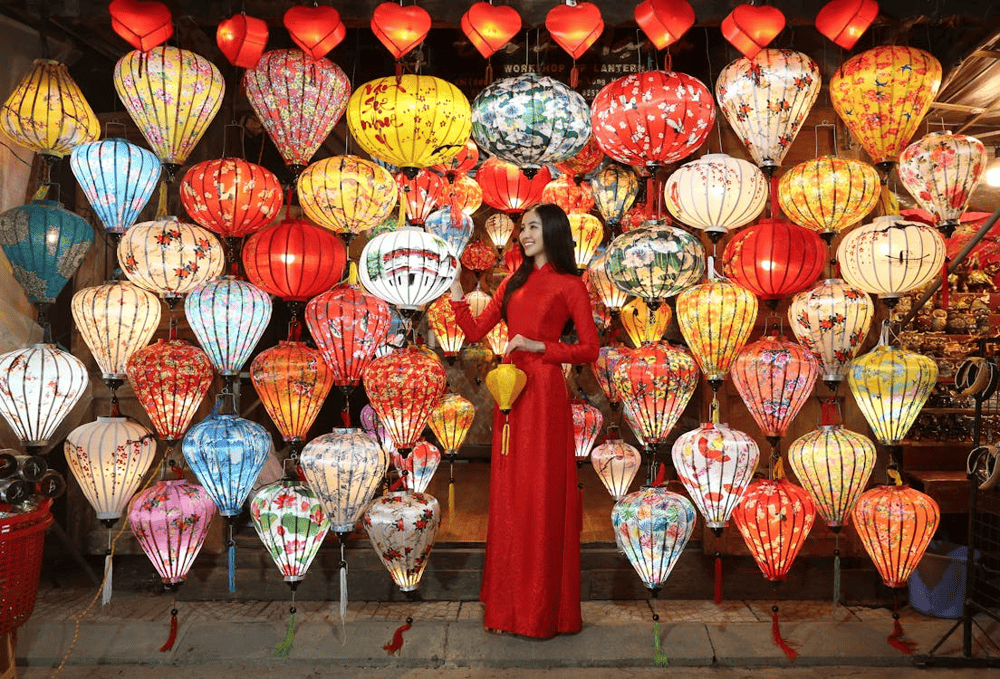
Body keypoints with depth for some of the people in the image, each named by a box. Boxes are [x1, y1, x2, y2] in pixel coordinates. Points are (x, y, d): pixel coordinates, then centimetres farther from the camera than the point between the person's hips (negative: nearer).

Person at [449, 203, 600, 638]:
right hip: (510, 392, 6)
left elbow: (589, 350, -5)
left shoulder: (570, 285, -1)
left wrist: (539, 346, -14)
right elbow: (475, 331, 13)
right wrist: (456, 295, 2)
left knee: (542, 496, -1)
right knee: (509, 495, 10)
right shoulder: (513, 283, 17)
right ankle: (508, 602, 22)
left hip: (544, 394, -6)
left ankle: (543, 608, 12)